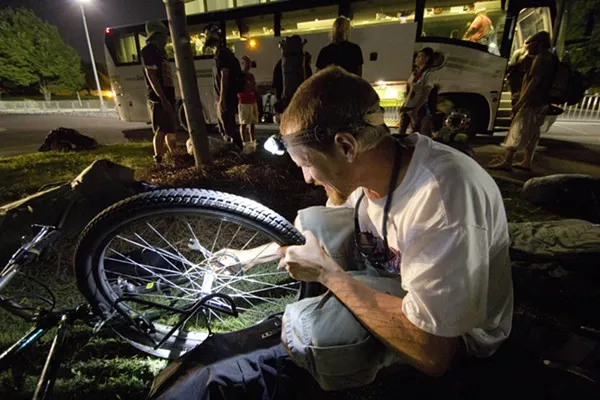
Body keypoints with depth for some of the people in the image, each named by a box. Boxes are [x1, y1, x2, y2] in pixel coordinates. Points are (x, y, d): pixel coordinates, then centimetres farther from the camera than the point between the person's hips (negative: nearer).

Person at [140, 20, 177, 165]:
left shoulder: (160, 51, 20)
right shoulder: (148, 50, -9)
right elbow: (151, 76, -17)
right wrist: (163, 98, -24)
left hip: (168, 97, 9)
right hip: (158, 99, -9)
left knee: (171, 130, 15)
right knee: (161, 131, -7)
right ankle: (159, 161, 0)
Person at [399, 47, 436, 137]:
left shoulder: (428, 74, -3)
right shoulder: (414, 73, 16)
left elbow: (426, 94, -12)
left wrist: (416, 109, -22)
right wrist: (403, 107, 9)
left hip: (419, 108, -6)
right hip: (407, 107, 6)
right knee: (401, 133, 2)